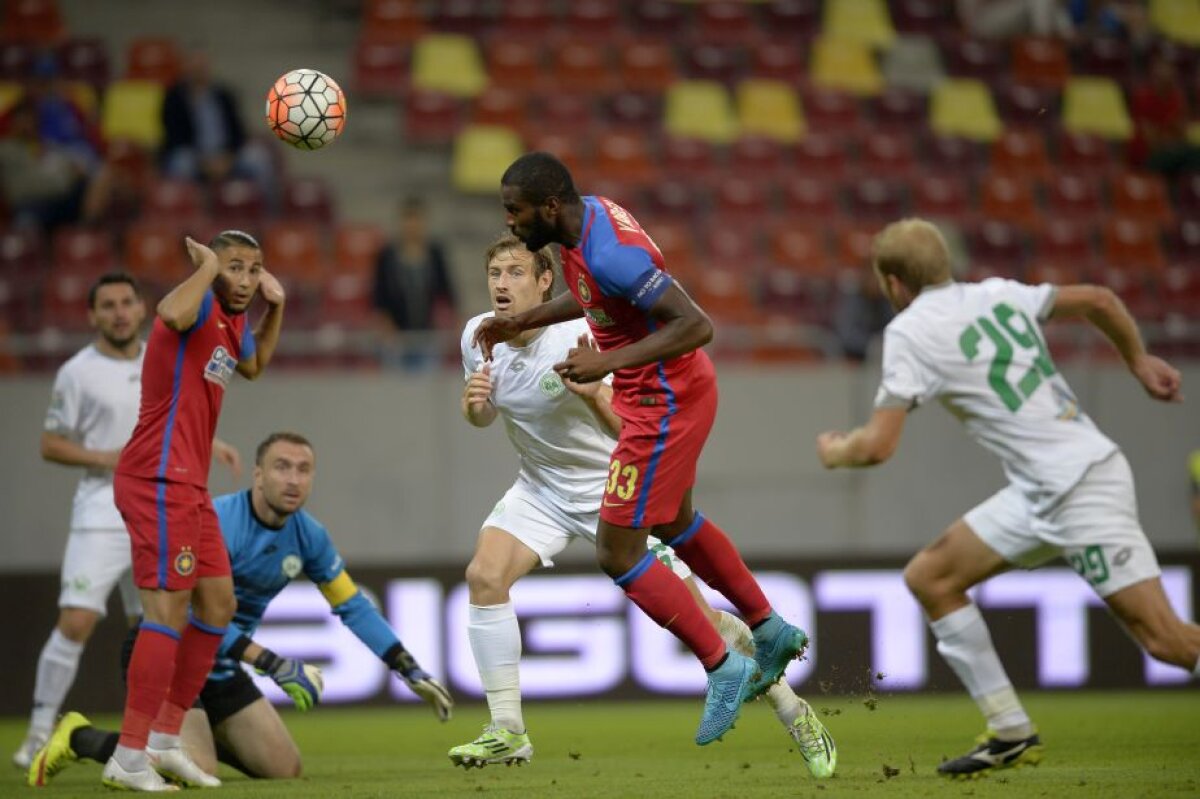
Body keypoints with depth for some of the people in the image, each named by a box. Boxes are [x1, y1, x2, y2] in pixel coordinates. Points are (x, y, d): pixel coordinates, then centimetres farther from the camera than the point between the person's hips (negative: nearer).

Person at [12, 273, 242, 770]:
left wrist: (209, 445, 12)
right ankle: (40, 733, -10)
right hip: (102, 514, -5)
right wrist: (105, 458, -15)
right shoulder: (78, 372, -5)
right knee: (76, 621, -17)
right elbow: (50, 445, -2)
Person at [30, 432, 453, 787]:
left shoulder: (308, 536, -2)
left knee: (286, 770, 3)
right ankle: (80, 738, -4)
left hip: (222, 666, 8)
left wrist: (411, 671, 1)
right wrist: (274, 665, -34)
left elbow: (353, 607, 7)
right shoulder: (216, 523, -24)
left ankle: (194, 735, 25)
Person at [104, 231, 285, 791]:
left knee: (218, 603, 13)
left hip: (188, 487, 10)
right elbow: (172, 313, -39)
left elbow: (253, 365, 39)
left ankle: (165, 739, 19)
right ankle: (129, 756, -14)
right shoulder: (201, 306, -12)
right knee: (169, 609, -13)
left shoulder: (233, 321, 16)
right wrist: (206, 266, -21)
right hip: (159, 479, -10)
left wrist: (276, 307, 25)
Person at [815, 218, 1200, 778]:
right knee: (929, 579, 9)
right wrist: (1139, 360, 34)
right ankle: (1011, 733, 13)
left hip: (1084, 490, -9)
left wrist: (834, 452, 13)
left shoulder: (910, 332, -8)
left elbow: (876, 447, -10)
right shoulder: (997, 295, 13)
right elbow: (1098, 299, 19)